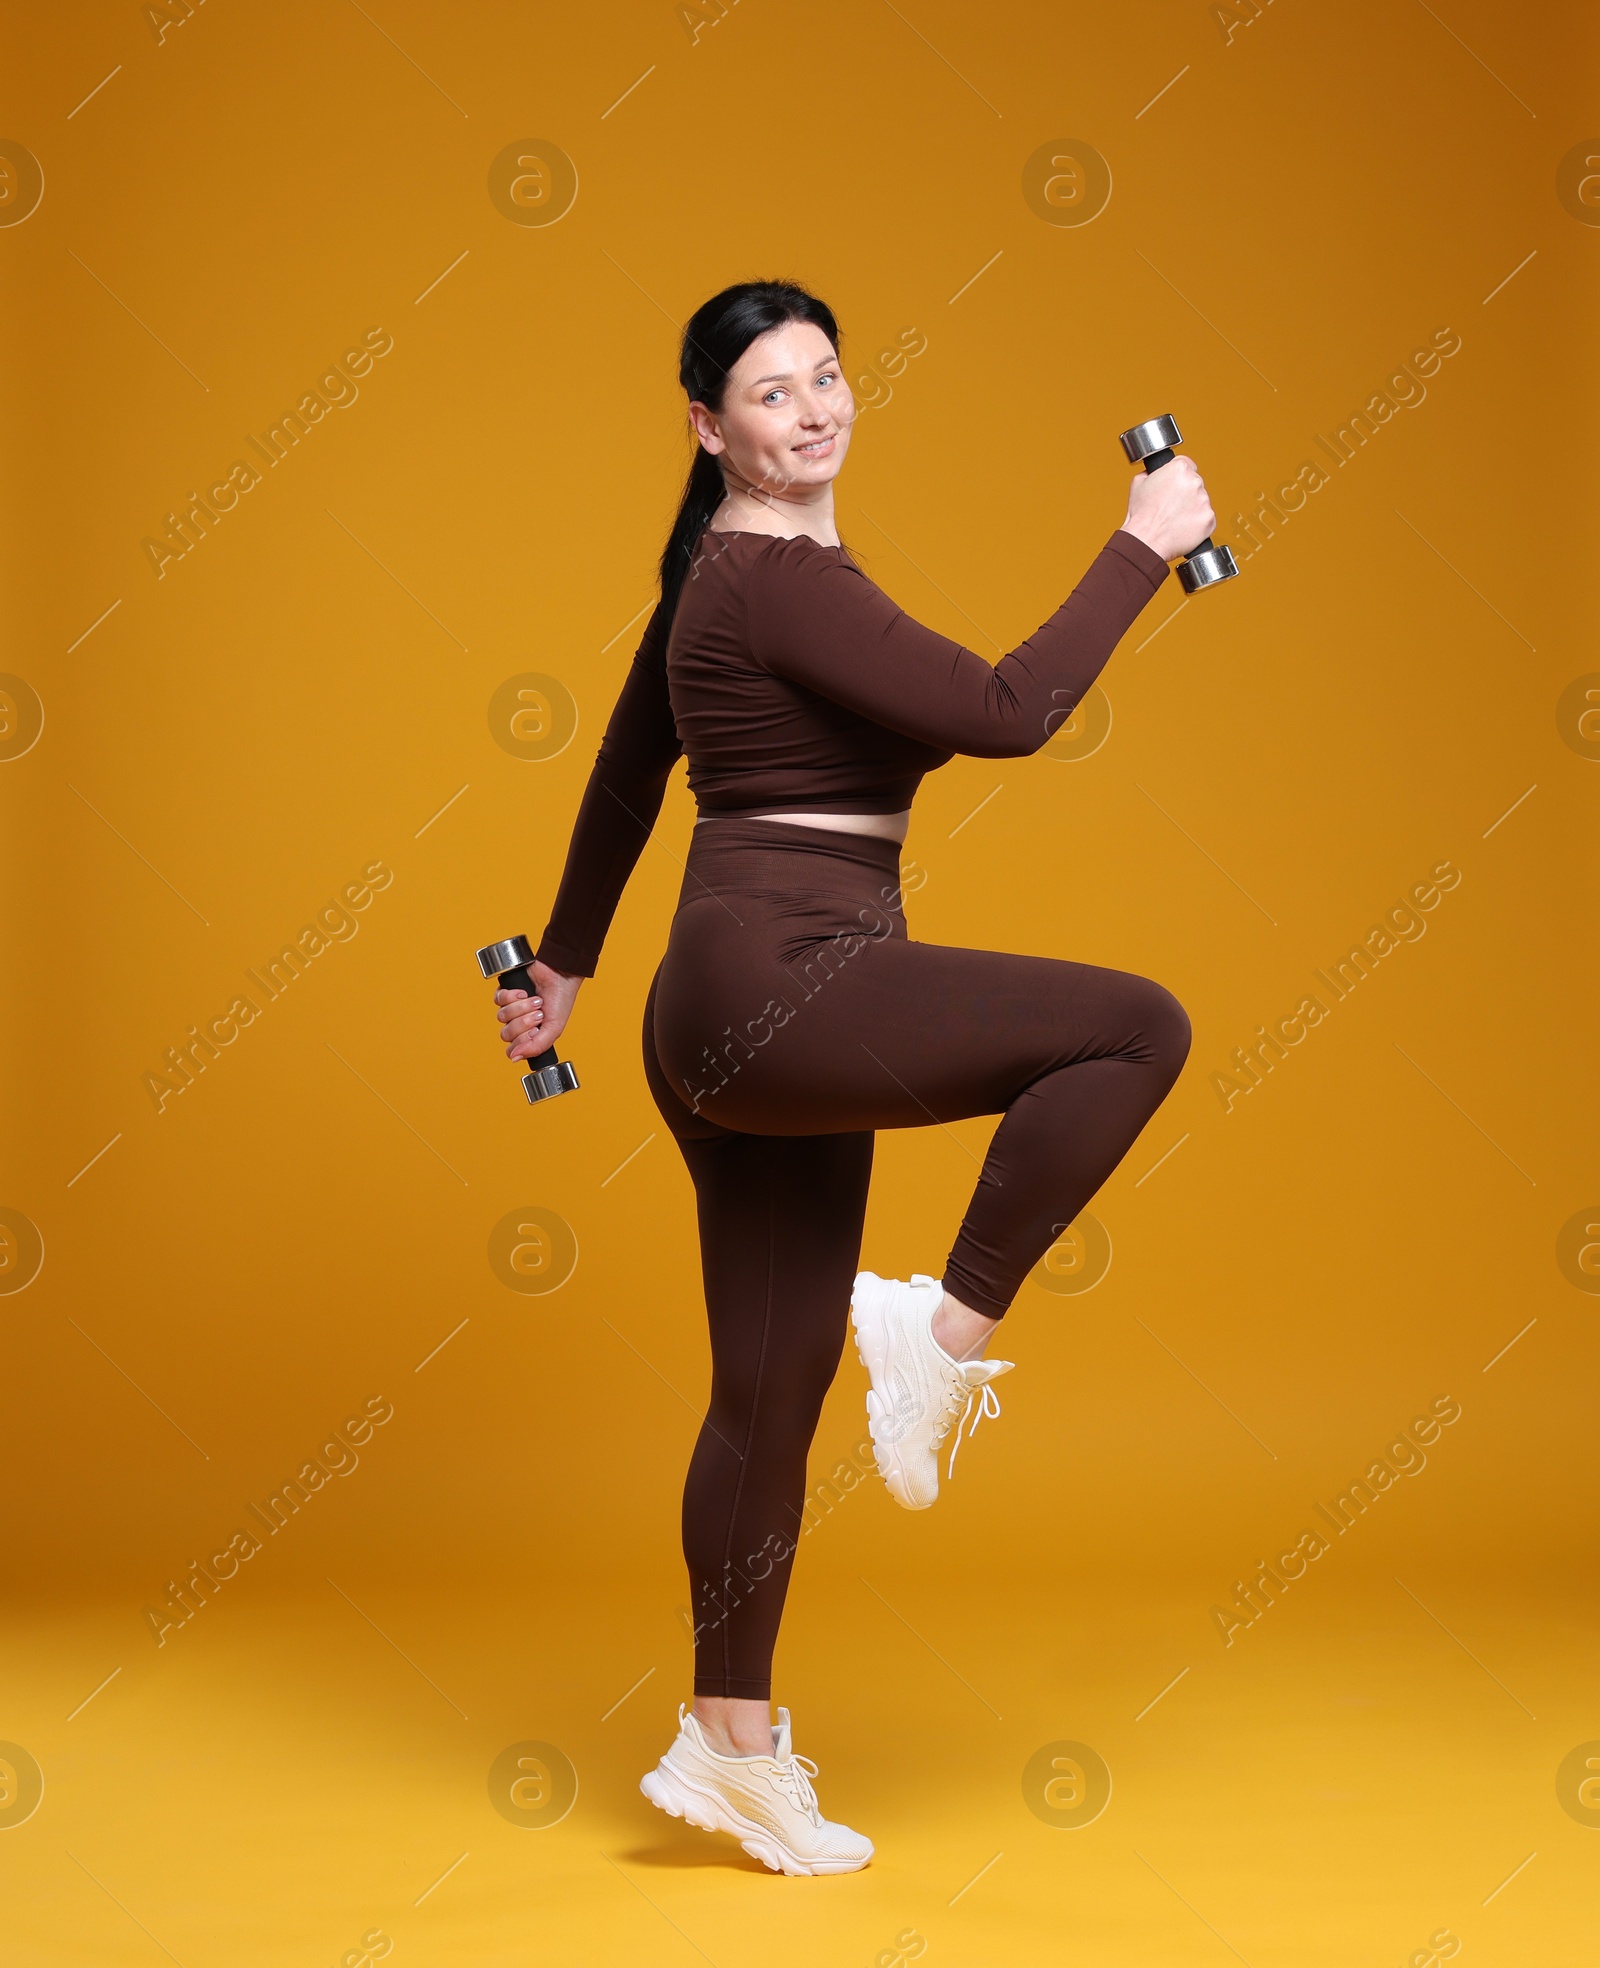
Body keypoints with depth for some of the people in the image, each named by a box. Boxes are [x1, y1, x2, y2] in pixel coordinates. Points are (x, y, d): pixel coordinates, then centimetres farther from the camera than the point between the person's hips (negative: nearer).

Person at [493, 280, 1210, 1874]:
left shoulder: (726, 573, 19)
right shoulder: (779, 582, -13)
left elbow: (623, 775, 28)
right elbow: (1006, 715, -19)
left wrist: (564, 971, 38)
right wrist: (1144, 548, -10)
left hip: (753, 1027, 10)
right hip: (774, 983, -10)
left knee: (772, 1399, 12)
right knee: (1135, 1026, -17)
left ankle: (731, 1747, 20)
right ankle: (945, 1330, -7)